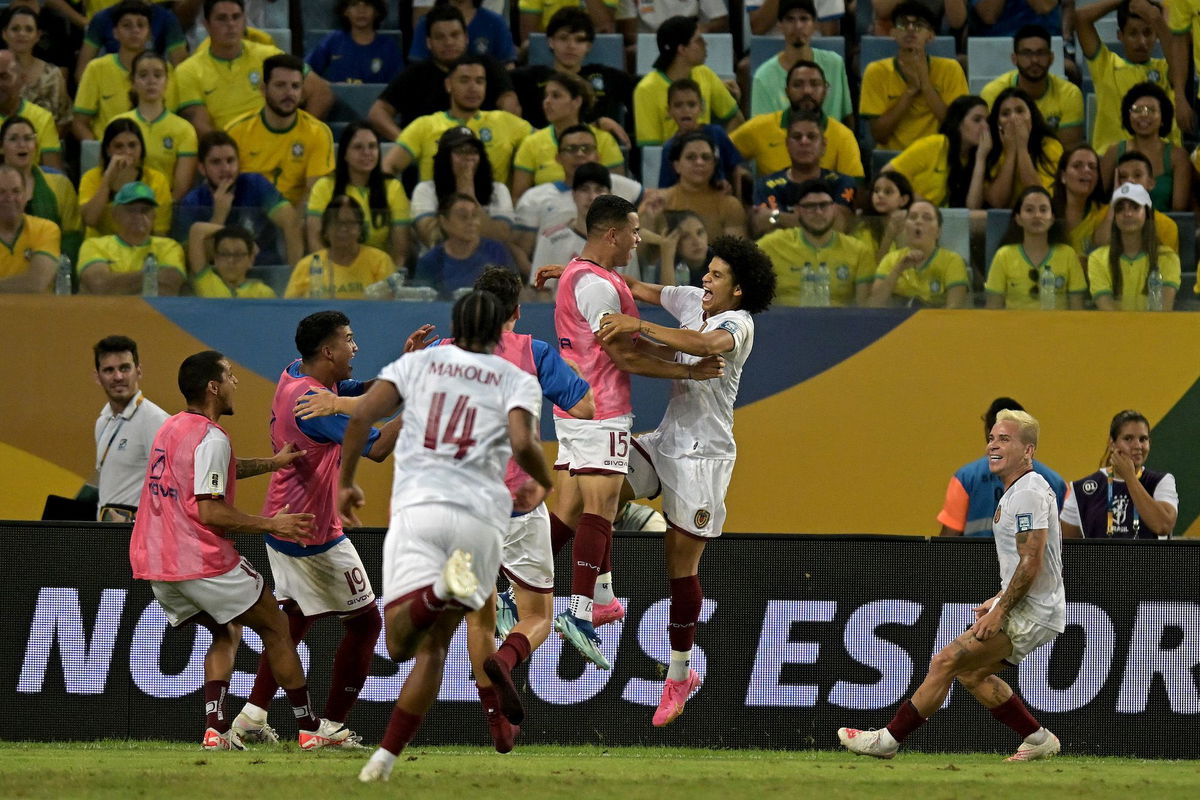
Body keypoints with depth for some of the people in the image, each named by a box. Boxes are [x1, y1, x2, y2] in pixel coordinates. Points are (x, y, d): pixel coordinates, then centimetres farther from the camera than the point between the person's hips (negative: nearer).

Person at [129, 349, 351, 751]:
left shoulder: (171, 428, 13)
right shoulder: (211, 439, -15)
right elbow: (210, 512, -20)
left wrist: (271, 463, 31)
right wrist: (271, 524, -12)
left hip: (155, 566, 8)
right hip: (203, 563, -8)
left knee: (227, 633, 23)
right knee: (276, 627, 10)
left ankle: (215, 728, 4)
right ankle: (309, 727, 14)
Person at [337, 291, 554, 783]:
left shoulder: (416, 363, 18)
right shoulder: (516, 380, 12)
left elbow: (361, 417, 5)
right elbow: (522, 443, -6)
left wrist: (345, 483, 18)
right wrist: (543, 483, 14)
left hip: (418, 506, -1)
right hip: (481, 516, 1)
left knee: (401, 642, -12)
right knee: (433, 645, 11)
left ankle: (444, 588, -43)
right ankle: (385, 759, 3)